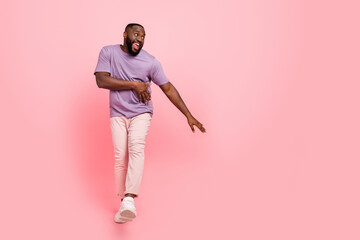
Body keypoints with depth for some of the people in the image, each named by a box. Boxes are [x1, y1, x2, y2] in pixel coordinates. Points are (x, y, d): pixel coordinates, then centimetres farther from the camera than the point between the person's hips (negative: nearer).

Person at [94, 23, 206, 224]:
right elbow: (101, 80, -13)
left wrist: (189, 116, -2)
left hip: (141, 113, -1)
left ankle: (129, 200, -36)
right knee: (120, 158, -6)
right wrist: (134, 84, -15)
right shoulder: (108, 52, -1)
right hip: (117, 114, 2)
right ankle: (123, 203, 6)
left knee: (136, 149, -25)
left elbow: (169, 89, -1)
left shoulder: (151, 62, -4)